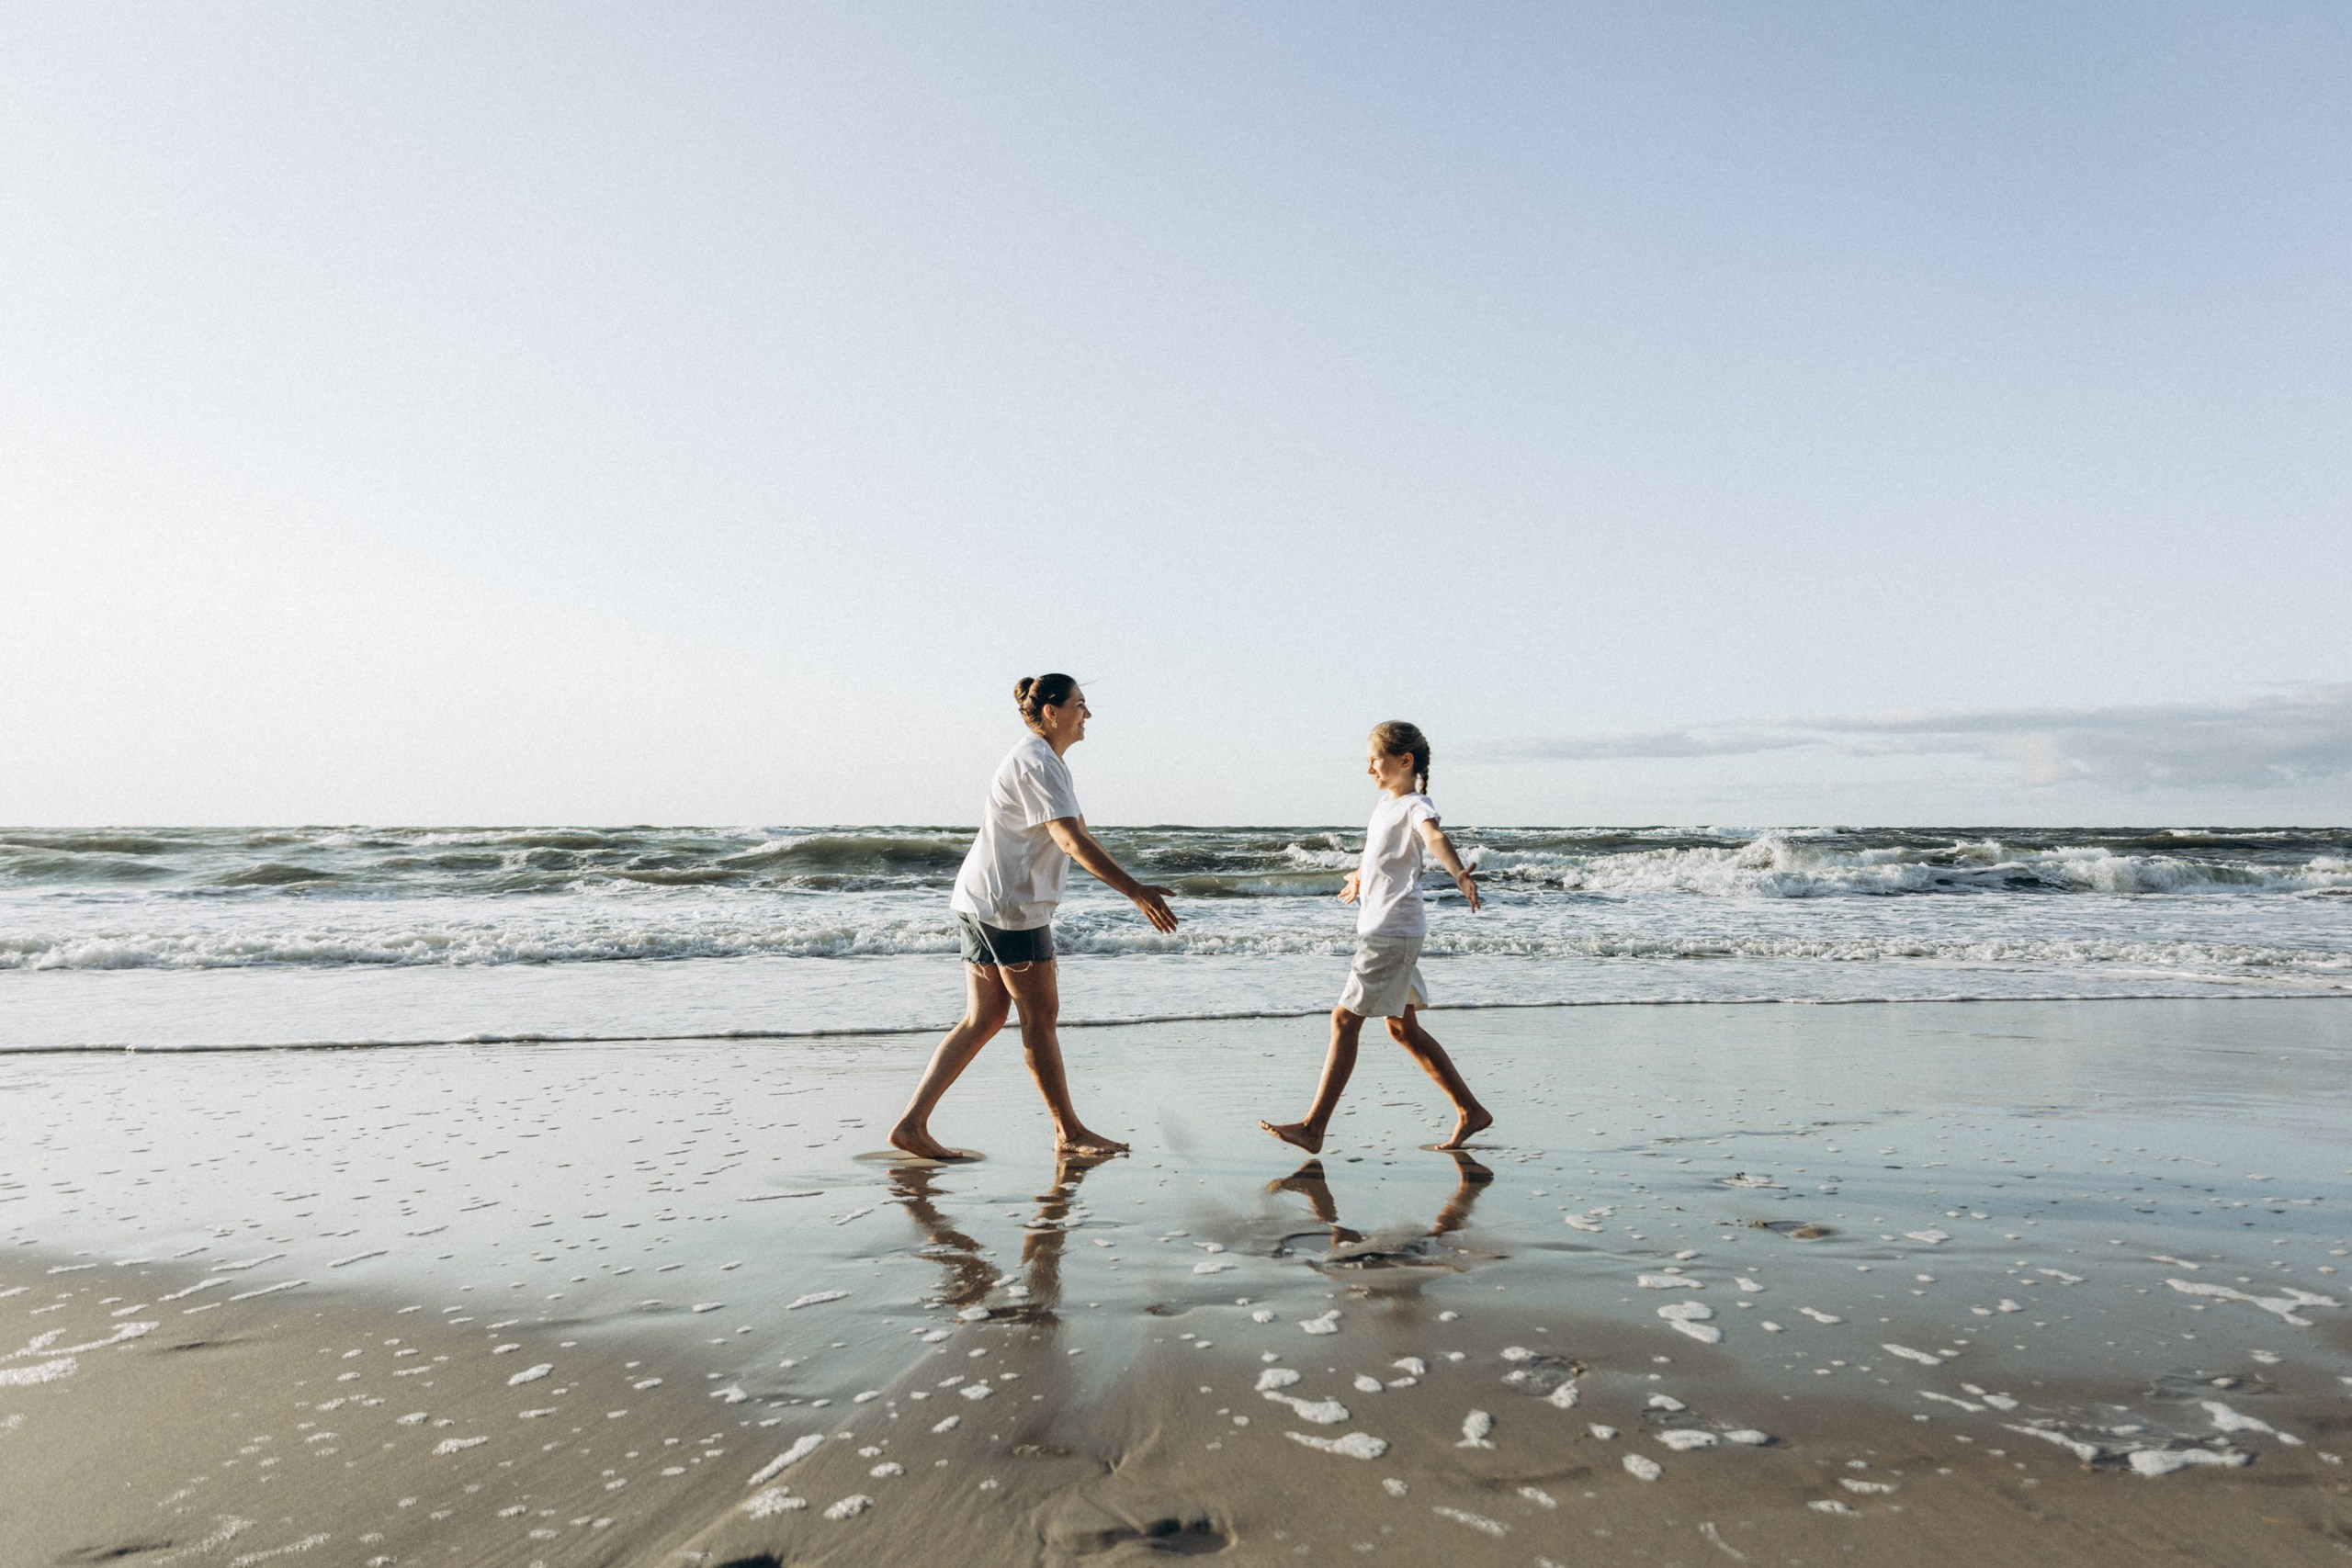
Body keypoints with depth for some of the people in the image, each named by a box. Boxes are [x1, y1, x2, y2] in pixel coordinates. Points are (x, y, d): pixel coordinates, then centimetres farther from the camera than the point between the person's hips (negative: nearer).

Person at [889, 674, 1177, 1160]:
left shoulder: (1050, 764, 20)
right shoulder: (1036, 762, -14)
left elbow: (1079, 838, 23)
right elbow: (1073, 842, -24)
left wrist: (1133, 889, 19)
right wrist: (1136, 892, -25)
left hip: (982, 903, 10)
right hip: (1007, 905, -10)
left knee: (983, 1019, 9)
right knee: (1040, 1017, 0)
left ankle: (912, 1124, 9)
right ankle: (1069, 1132, 13)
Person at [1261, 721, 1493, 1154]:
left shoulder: (1415, 805, -13)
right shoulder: (1386, 802, 16)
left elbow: (1435, 838, -36)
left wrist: (1459, 873, -55)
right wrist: (1359, 879, 54)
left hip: (1394, 930, -10)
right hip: (1377, 928, 10)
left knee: (1345, 1018, -10)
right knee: (1403, 1028, 13)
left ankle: (1313, 1127, -6)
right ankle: (1470, 1111, 20)